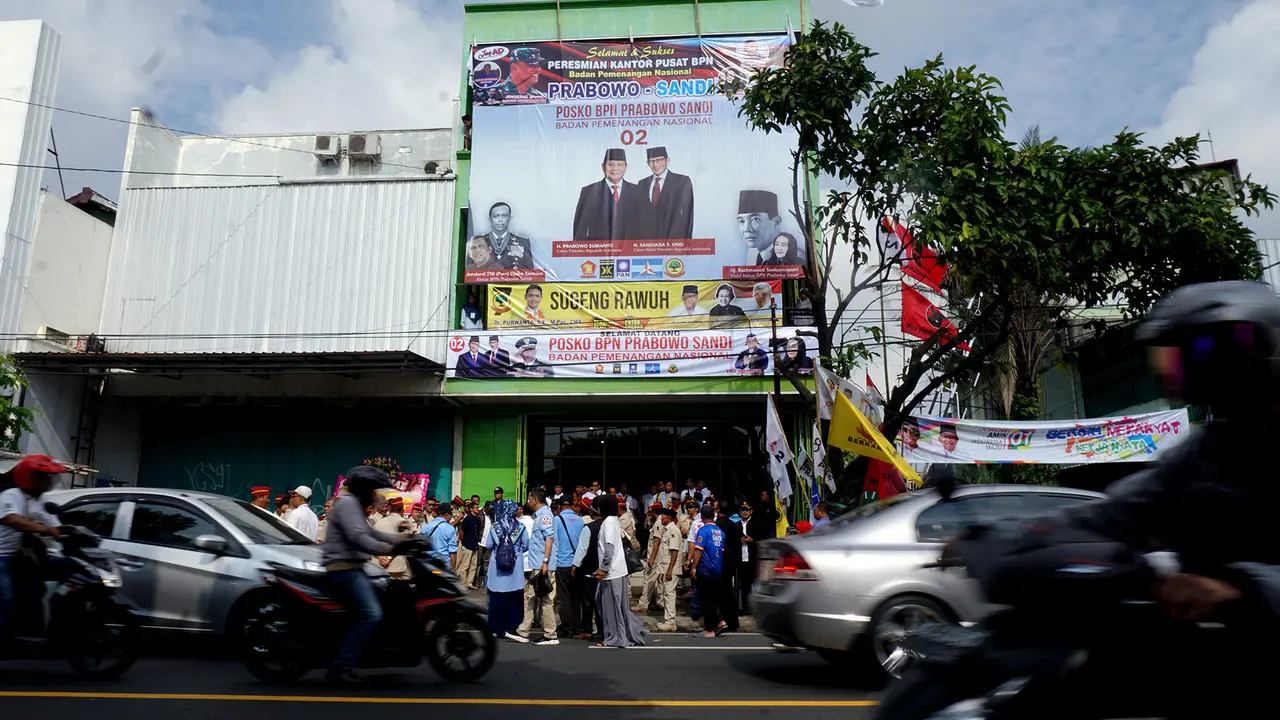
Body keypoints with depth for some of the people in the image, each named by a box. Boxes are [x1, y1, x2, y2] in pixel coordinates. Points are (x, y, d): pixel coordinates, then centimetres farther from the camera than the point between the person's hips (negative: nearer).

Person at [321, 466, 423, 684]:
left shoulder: (355, 505, 21)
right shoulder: (347, 502, -12)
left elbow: (370, 533, 21)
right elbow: (358, 538, -25)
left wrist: (402, 540, 12)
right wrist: (390, 549, -30)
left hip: (351, 566, 11)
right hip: (344, 566, -11)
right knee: (371, 614, -21)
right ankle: (341, 666, -20)